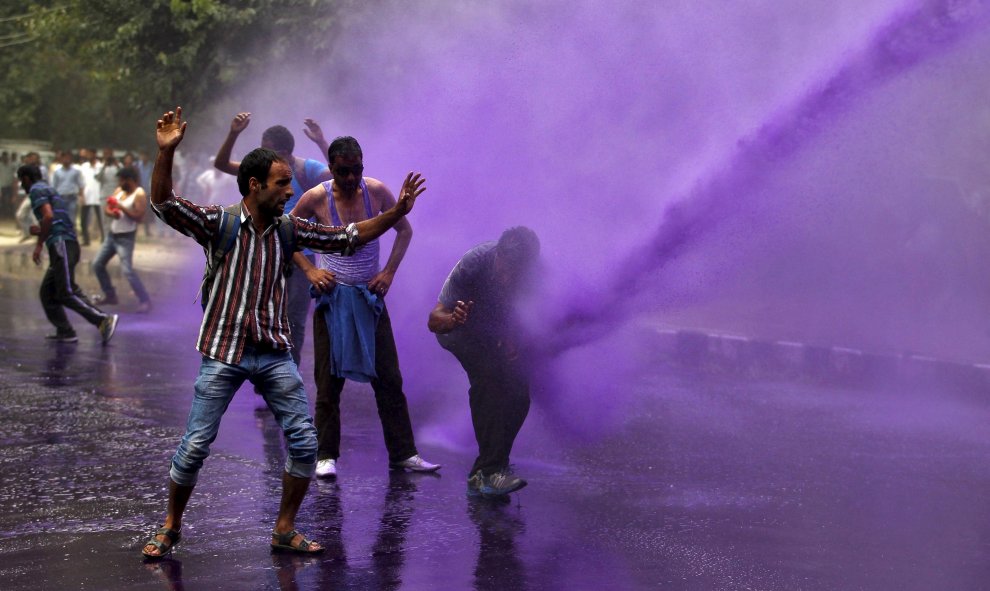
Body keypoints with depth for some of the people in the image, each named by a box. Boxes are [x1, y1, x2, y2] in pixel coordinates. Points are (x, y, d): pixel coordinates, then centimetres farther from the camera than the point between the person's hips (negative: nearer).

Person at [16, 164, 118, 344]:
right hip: (63, 246, 10)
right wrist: (40, 231, 35)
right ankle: (65, 332, 8)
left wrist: (39, 244, -14)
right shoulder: (47, 190, 28)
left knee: (67, 292, -15)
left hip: (61, 244, -10)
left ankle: (103, 320, -22)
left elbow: (48, 216, -17)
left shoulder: (37, 190, -1)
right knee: (47, 292, 11)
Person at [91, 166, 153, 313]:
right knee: (97, 264, 12)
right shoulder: (119, 190, 7)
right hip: (112, 234, 8)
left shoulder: (139, 194, -15)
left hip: (126, 238, -8)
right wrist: (111, 212, -17)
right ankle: (110, 295, 25)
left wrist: (120, 207, -24)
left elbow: (138, 217, -24)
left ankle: (145, 301, -14)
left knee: (127, 270, -18)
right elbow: (106, 208, 6)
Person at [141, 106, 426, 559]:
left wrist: (397, 212, 3)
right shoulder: (219, 224, -6)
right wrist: (166, 152, -33)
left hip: (274, 355, 4)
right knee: (194, 447, -1)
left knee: (304, 444, -1)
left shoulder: (289, 229, 6)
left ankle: (284, 531, 15)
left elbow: (348, 238, 11)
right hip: (223, 354, -4)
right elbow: (164, 204, -19)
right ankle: (170, 529, 19)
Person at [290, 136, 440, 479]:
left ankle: (403, 454, 9)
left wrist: (389, 271, -1)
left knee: (389, 379, 3)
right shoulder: (316, 198, -10)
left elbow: (404, 230, 9)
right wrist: (309, 270, -6)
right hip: (332, 297, -2)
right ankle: (327, 456, 10)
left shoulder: (377, 191, -5)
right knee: (329, 380, 0)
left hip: (370, 297, 2)